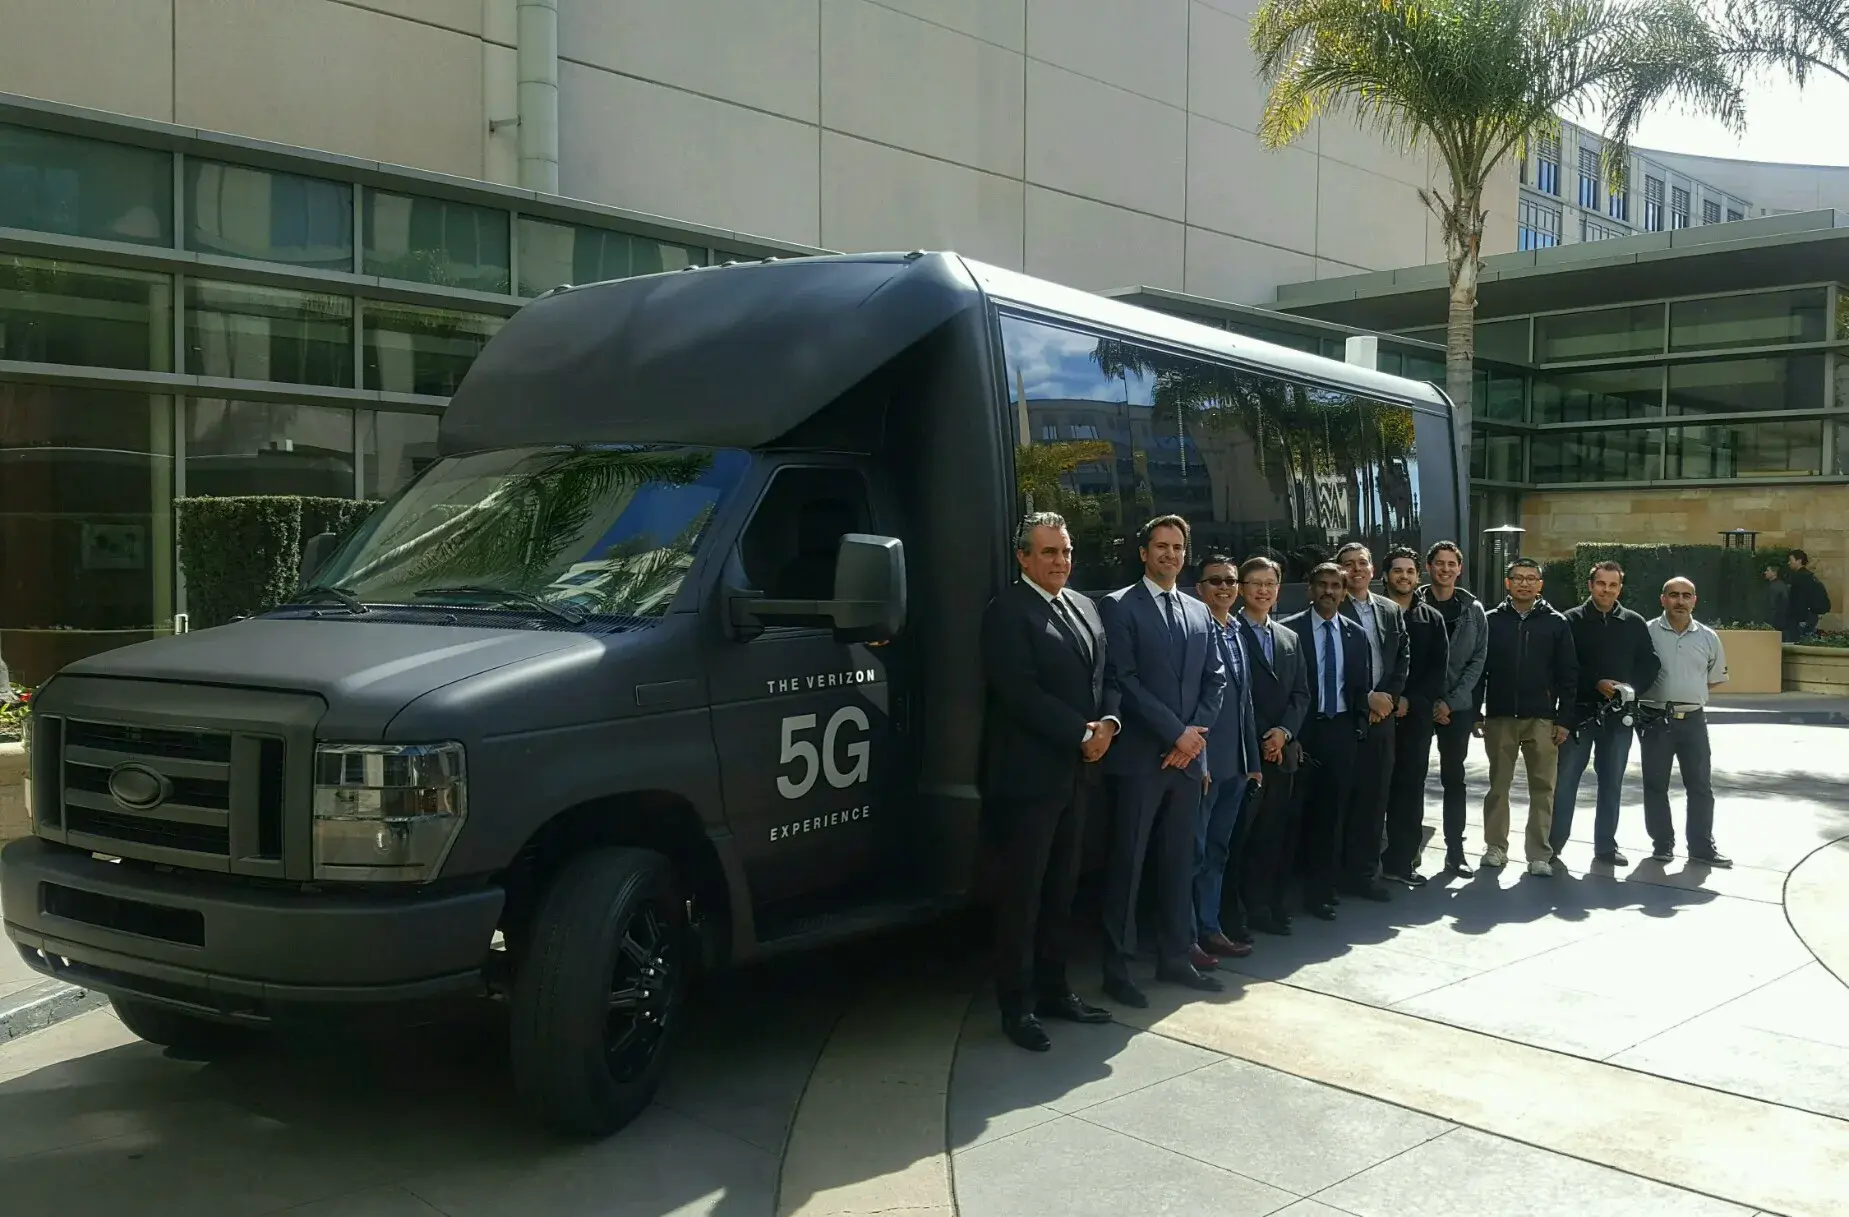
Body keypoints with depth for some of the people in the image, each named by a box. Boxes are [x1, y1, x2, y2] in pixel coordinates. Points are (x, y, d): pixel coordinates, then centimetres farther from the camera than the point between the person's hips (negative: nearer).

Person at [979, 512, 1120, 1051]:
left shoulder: (1084, 607, 15)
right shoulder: (1008, 611, -10)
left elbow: (1105, 677, 15)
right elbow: (1021, 693, -18)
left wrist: (1107, 723, -5)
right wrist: (1082, 735, -15)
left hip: (1078, 772, 8)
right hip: (1029, 775, -7)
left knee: (1061, 890, 14)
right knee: (1022, 895, 0)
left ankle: (1053, 988, 24)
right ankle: (1016, 1006, 7)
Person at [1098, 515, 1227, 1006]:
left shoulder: (1199, 612, 15)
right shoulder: (1119, 607, -3)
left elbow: (1216, 679, 12)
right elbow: (1124, 680, -11)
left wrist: (1195, 734, -3)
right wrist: (1176, 732, -13)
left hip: (1188, 756, 6)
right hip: (1139, 757, -6)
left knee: (1179, 861, 11)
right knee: (1127, 864, -2)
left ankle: (1175, 958, 20)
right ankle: (1116, 969, 4)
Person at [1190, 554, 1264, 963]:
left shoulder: (1239, 633, 13)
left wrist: (1254, 760, 16)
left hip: (1236, 762, 8)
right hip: (1201, 760, -8)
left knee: (1218, 851, 15)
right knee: (1193, 852, -1)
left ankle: (1210, 929, 24)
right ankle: (1185, 937, 7)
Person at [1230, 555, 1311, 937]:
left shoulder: (1290, 639, 18)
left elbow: (1301, 693, 13)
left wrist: (1284, 730, -5)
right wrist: (1258, 742, -10)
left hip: (1283, 749, 6)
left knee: (1276, 830, 7)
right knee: (1239, 831, -4)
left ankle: (1268, 904, 15)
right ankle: (1239, 909, 3)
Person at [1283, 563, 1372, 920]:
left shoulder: (1356, 635, 11)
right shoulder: (1290, 630, -3)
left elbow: (1363, 686, 13)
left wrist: (1359, 727, 4)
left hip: (1342, 732, 3)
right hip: (1303, 731, -3)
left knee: (1332, 814, 5)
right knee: (1300, 812, -2)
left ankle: (1322, 890, 14)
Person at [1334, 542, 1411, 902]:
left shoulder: (1391, 611, 14)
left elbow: (1403, 658, 10)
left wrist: (1388, 697, -5)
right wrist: (1365, 698, -11)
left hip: (1381, 716, 5)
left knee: (1375, 797, 7)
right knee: (1341, 797, -2)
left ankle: (1364, 871, 15)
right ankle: (1337, 873, 7)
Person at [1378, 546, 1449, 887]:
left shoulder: (1431, 619, 12)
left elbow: (1439, 668, 5)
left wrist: (1411, 700, -7)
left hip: (1416, 715, 2)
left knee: (1410, 786, 3)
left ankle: (1402, 861, 8)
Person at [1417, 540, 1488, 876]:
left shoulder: (1473, 610, 4)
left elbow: (1477, 660, 1)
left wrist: (1451, 701, -9)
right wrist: (1428, 702, -9)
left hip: (1457, 707, 1)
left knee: (1454, 779, 8)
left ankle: (1455, 850, 14)